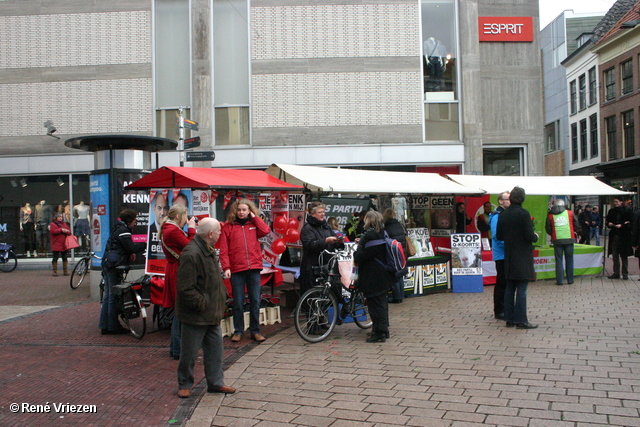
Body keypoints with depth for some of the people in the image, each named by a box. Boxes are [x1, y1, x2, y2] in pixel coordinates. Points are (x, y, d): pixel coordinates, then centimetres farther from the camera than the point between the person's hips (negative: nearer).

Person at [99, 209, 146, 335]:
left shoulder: (118, 228, 19)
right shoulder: (123, 230, -12)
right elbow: (131, 248, -16)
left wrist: (131, 253, 8)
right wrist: (145, 244, -9)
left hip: (107, 263, 10)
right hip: (114, 264, -10)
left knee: (108, 295, 12)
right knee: (114, 296, -4)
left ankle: (105, 326, 17)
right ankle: (113, 326, 2)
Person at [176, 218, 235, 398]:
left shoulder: (208, 250, 10)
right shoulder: (191, 254, -23)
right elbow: (186, 288, -25)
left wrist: (222, 296, 12)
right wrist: (202, 304, -18)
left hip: (211, 313, 10)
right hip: (195, 315, -9)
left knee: (215, 348, 15)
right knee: (190, 352, 6)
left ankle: (216, 382, 27)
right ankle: (184, 385, 23)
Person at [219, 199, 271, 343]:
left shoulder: (254, 224, 11)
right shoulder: (228, 227, 4)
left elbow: (266, 230, -9)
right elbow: (223, 249, -2)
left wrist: (255, 217, -1)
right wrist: (226, 267, -12)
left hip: (254, 268, 2)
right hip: (236, 270, -2)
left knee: (255, 301, 5)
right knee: (238, 303, 4)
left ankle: (255, 331, 16)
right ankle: (238, 331, 16)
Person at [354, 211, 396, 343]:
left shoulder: (369, 235, -18)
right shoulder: (383, 234, 9)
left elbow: (361, 256, -21)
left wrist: (354, 254, 1)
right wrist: (361, 243, 15)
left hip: (372, 277, -9)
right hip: (384, 276, 9)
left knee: (375, 303, -3)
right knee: (382, 302, 17)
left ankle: (379, 333, 1)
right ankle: (384, 329, 27)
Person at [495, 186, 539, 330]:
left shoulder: (503, 215, 4)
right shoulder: (523, 213, -14)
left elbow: (499, 236, 9)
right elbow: (529, 236, -16)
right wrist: (535, 237, 5)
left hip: (509, 257, 6)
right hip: (522, 257, -6)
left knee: (510, 288, 11)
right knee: (521, 289, -2)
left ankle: (509, 319, 15)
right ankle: (520, 320, 1)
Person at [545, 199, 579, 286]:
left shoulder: (550, 215, 1)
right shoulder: (570, 213, 3)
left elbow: (548, 229, 3)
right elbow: (577, 226, 6)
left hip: (557, 240, -1)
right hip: (569, 239, 1)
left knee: (559, 260, 4)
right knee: (569, 260, 11)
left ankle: (560, 280, 2)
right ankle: (570, 280, 16)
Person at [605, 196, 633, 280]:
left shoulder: (627, 210, -3)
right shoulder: (611, 211, 11)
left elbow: (631, 222, -5)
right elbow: (607, 221, 20)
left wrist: (622, 225, -17)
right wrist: (608, 224, -1)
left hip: (624, 236, -5)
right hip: (614, 236, 5)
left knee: (623, 256, 1)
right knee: (615, 255, 8)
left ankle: (625, 274, 8)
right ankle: (616, 273, 15)